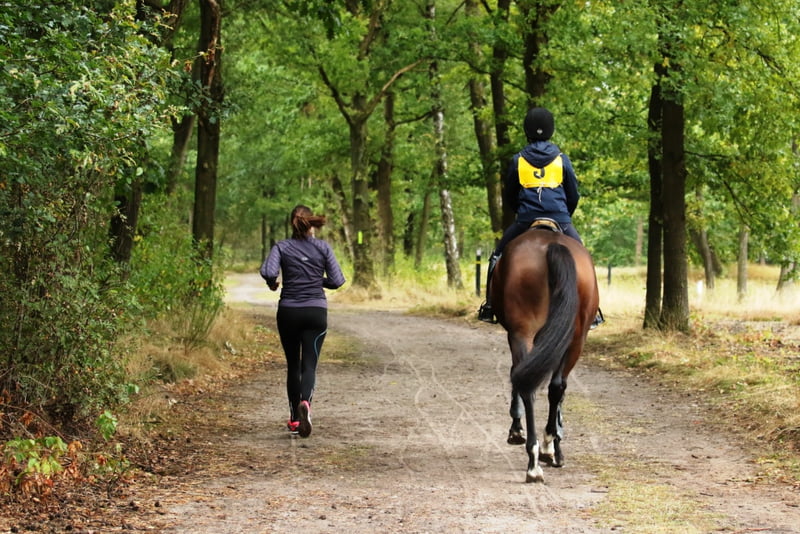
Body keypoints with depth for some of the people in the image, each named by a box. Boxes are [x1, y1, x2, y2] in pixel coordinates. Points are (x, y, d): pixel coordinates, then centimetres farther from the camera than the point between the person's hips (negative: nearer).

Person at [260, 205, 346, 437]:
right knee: (309, 365, -4)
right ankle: (305, 403, -32)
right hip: (316, 311, -1)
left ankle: (294, 418, 19)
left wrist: (273, 284, 4)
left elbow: (268, 271, -18)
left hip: (289, 312, 1)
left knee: (293, 365, 14)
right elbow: (337, 280, -2)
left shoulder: (281, 247, -2)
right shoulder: (323, 247, 0)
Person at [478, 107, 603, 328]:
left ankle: (489, 306, 9)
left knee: (498, 257, 17)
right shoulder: (561, 159, 7)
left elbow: (508, 197, 15)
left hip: (525, 220, 0)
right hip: (560, 219, 0)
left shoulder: (518, 160, 7)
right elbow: (574, 195, 13)